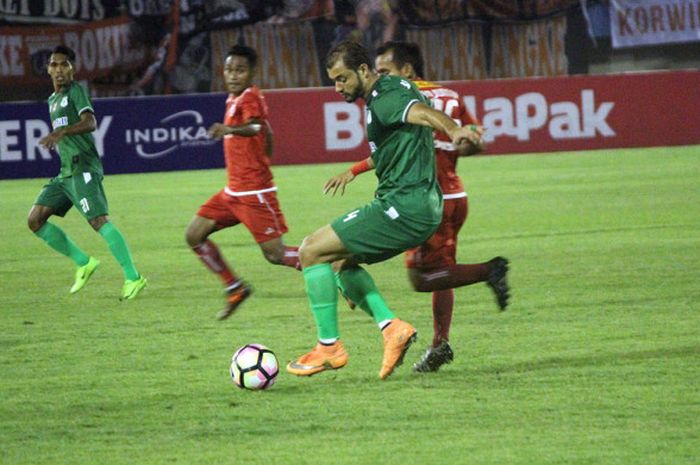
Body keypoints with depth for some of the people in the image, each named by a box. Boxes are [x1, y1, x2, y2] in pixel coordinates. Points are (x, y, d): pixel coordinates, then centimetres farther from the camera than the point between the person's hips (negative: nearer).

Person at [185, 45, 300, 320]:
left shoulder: (249, 97, -16)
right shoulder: (234, 99, 12)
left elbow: (255, 127, -39)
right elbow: (267, 133, 26)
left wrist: (230, 129, -59)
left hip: (254, 192, -9)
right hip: (234, 191, 9)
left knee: (275, 254, -8)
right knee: (194, 235, 5)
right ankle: (234, 289, 14)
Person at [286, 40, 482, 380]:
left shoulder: (383, 100, -15)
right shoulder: (395, 86, 16)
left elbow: (423, 113, -37)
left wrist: (454, 131, -57)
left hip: (404, 208, -11)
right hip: (423, 207, 11)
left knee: (312, 251, -6)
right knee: (340, 261, 21)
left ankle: (329, 347, -3)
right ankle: (390, 326, 5)